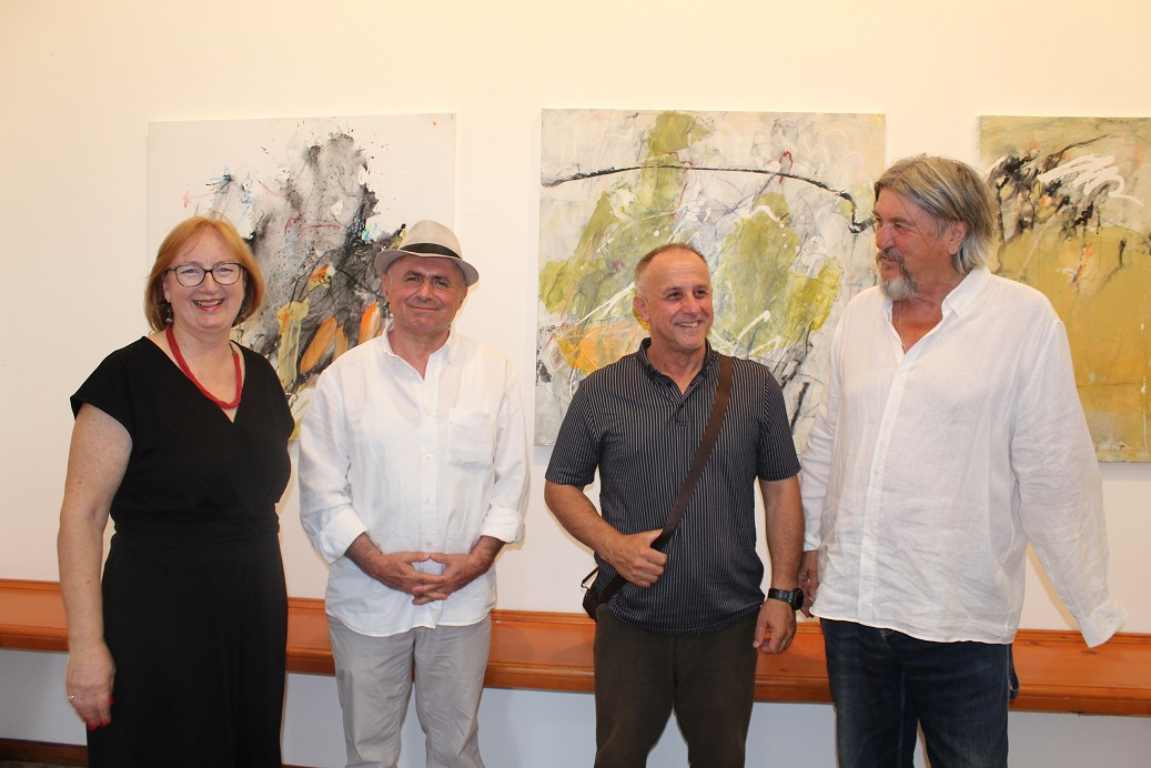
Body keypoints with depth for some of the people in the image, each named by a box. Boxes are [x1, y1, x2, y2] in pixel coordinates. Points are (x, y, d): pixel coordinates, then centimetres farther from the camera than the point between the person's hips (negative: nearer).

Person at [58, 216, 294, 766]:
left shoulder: (261, 376, 6)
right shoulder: (128, 375, -11)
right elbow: (81, 515, -12)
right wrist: (85, 646, -15)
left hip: (256, 615, 6)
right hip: (158, 622, -5)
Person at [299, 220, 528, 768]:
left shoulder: (494, 374, 2)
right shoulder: (345, 377, -1)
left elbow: (510, 481, 3)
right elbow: (321, 493, -3)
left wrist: (478, 559, -9)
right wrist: (379, 563, -12)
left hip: (463, 600, 1)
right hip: (367, 600, 0)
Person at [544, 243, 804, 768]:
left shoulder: (757, 387, 1)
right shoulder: (600, 392, -2)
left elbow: (781, 491, 4)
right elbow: (561, 487, 4)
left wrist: (783, 593, -1)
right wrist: (613, 545, -12)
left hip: (729, 625, 1)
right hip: (630, 623, 0)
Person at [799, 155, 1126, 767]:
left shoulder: (1024, 319, -7)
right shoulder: (859, 315, 6)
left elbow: (1055, 474, -7)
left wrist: (1094, 608, -5)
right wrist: (808, 542, 16)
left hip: (961, 619, -4)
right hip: (851, 604, 4)